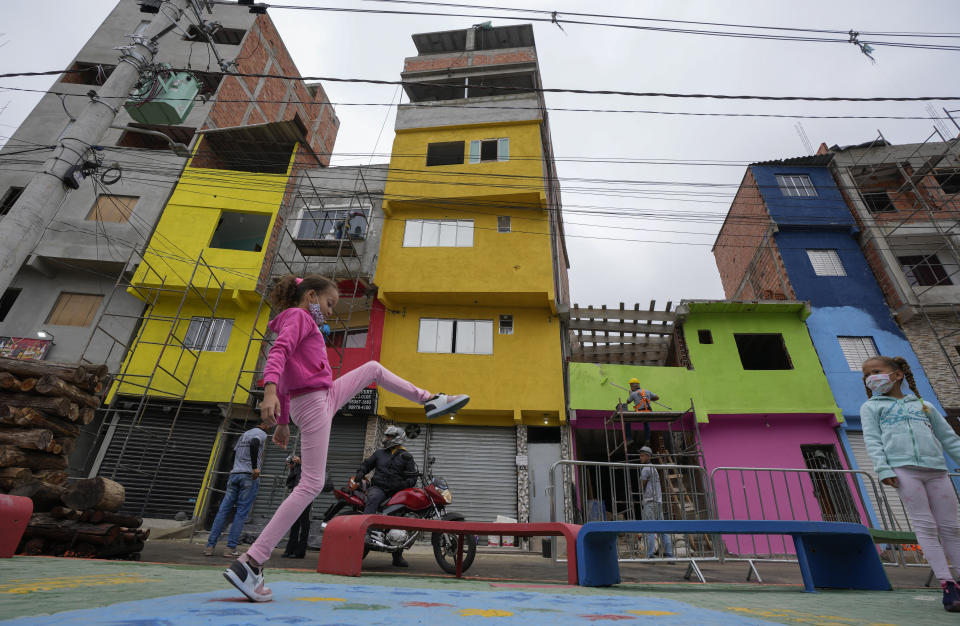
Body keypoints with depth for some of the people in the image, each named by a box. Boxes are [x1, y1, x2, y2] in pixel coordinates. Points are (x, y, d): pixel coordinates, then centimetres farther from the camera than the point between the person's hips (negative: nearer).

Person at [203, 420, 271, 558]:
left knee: (223, 510, 6)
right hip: (250, 477, -7)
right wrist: (255, 467, -25)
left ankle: (210, 546, 4)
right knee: (241, 513, -3)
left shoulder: (243, 435, 22)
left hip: (234, 474, 7)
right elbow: (254, 444, -24)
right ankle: (231, 548, -3)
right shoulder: (261, 434, -3)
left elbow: (234, 453, 24)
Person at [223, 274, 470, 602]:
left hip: (326, 398, 10)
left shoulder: (300, 324, 22)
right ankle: (249, 563, -8)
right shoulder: (298, 317, -4)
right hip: (313, 403, -10)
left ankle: (429, 399, 21)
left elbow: (285, 379, 23)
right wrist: (269, 392, -40)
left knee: (373, 368, 19)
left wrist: (283, 423, 25)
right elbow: (278, 354, -23)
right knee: (311, 484, -11)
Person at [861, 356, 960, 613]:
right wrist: (883, 469, -10)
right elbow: (872, 440, 2)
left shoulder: (924, 406, 22)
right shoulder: (871, 407, 12)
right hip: (903, 469, -3)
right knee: (925, 526, -7)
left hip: (936, 470, 3)